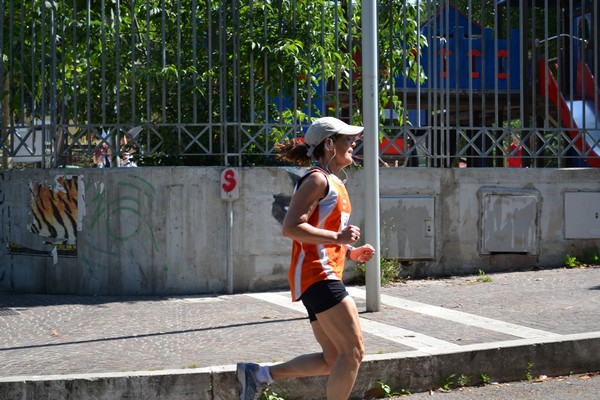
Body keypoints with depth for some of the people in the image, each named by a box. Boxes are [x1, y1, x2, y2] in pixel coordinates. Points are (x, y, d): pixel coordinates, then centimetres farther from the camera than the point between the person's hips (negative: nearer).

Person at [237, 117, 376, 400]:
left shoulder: (334, 183, 22)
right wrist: (337, 237, -23)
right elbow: (291, 227, -20)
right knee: (353, 351, -12)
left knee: (334, 360, 8)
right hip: (316, 275, -10)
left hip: (326, 275, 10)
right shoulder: (318, 179, -9)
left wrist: (350, 252, 14)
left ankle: (260, 375, 13)